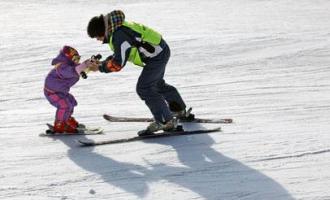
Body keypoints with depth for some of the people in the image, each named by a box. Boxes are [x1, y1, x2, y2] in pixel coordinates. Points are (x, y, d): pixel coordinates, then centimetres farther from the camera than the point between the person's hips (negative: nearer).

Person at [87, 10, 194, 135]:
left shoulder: (119, 35, -29)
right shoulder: (116, 30, 3)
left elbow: (118, 64, -28)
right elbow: (119, 55, 13)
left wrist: (99, 67, -16)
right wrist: (101, 62, 2)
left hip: (157, 55, -11)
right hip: (160, 50, 11)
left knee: (144, 88, -10)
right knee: (157, 84, 28)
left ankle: (166, 121, -3)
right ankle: (181, 111, 45)